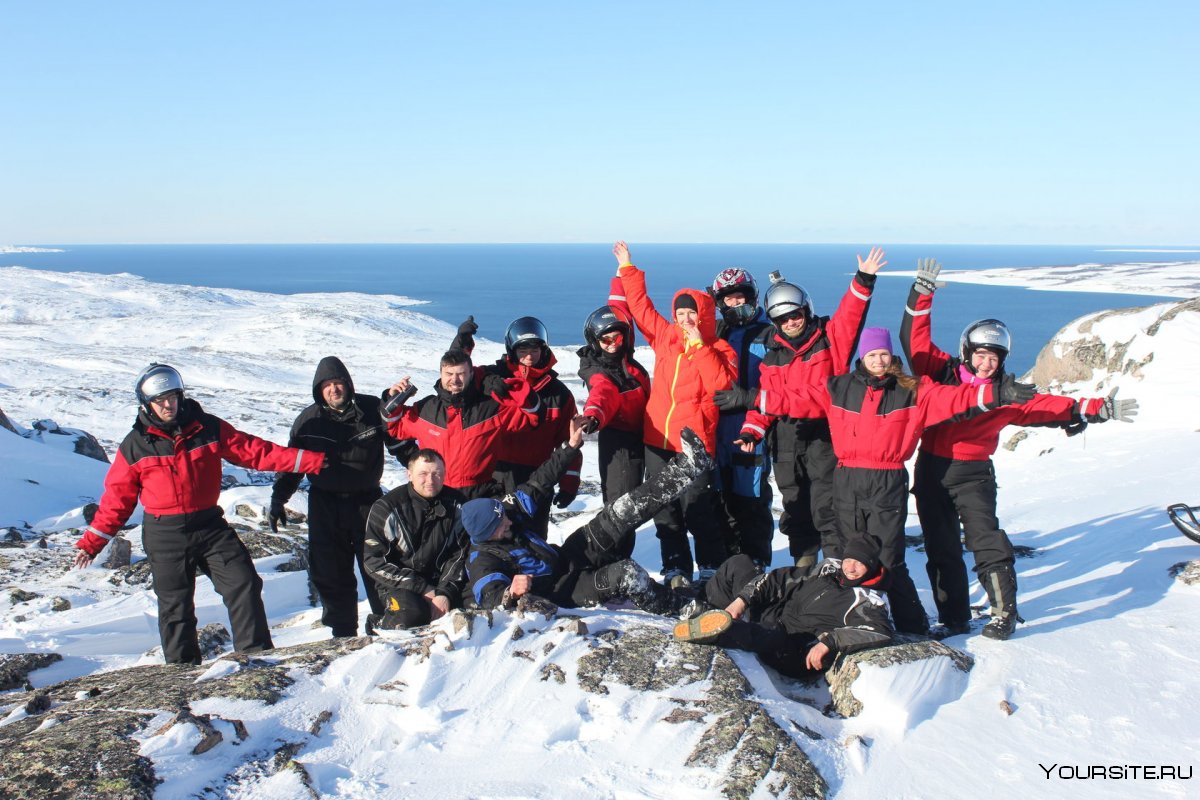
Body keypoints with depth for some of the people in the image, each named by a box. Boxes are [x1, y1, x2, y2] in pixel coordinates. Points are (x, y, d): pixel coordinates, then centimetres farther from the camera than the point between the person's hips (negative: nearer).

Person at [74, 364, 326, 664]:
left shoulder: (208, 428, -1)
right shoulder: (134, 446, -2)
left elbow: (256, 451, -2)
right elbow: (116, 498, 5)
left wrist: (310, 460, -9)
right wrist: (91, 543, 2)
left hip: (210, 526, 1)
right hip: (165, 536, -1)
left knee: (244, 584, -8)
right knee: (175, 606, 7)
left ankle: (256, 654, 0)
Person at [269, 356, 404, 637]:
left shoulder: (372, 409, -3)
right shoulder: (309, 420, 3)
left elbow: (399, 443, 5)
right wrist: (278, 500, 5)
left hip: (367, 501, -1)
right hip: (325, 505, 2)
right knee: (330, 573, 3)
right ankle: (343, 632, 14)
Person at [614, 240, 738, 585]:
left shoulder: (719, 350, -2)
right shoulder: (665, 337, 10)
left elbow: (721, 384, -20)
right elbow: (640, 305, 19)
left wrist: (698, 345, -18)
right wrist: (627, 268, 21)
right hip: (657, 441, 5)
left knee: (697, 510, -2)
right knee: (665, 514, 10)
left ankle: (712, 569, 13)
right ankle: (675, 569, 21)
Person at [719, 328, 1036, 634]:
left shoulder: (912, 392, 3)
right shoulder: (838, 389, 9)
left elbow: (950, 398, -7)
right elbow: (799, 399, 7)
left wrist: (997, 394, -21)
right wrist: (754, 399, 2)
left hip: (888, 483, -3)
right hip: (847, 481, 3)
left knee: (889, 561, -5)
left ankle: (914, 627, 8)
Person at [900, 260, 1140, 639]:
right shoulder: (941, 373, 0)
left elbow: (1049, 406, 0)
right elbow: (916, 340, -2)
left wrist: (1097, 409, -8)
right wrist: (922, 294, -9)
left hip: (973, 474, -1)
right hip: (931, 470, 1)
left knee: (986, 541, -13)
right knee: (941, 548, 6)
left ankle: (1005, 612, 2)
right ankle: (954, 618, 17)